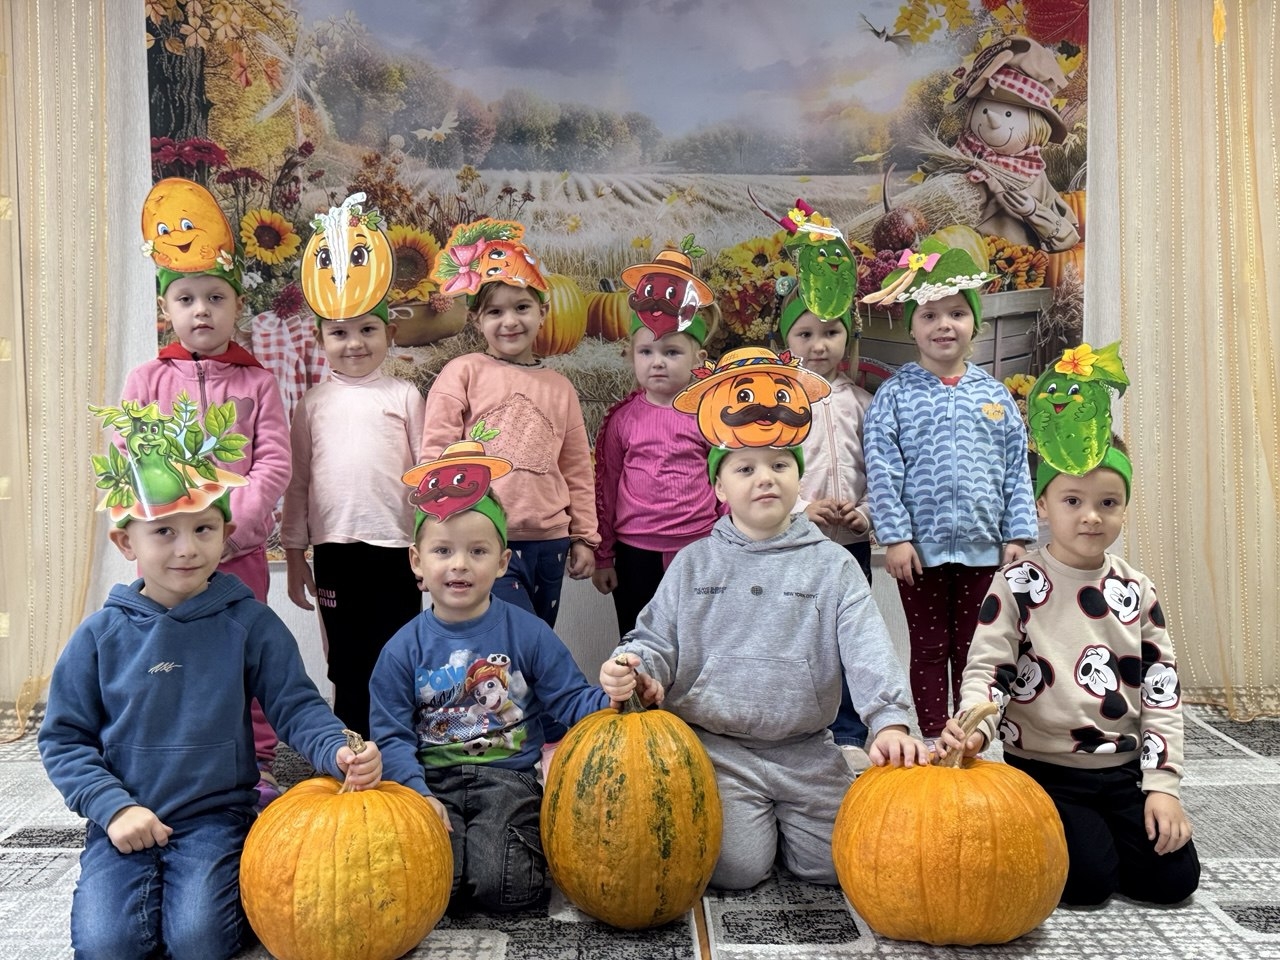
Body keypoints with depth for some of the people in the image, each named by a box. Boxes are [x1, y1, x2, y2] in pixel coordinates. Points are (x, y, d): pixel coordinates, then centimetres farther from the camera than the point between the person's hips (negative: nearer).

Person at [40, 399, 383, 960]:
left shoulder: (250, 624, -5)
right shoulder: (102, 635, -2)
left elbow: (295, 707, -7)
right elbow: (64, 738, 4)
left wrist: (339, 751, -27)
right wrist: (114, 807, -9)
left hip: (216, 817, -2)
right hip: (125, 822, 2)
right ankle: (145, 886, 14)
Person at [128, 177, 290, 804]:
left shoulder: (257, 383, 4)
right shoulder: (147, 379, 5)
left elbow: (273, 464, -4)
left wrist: (230, 524, -15)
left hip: (239, 547, 0)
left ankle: (257, 768, 21)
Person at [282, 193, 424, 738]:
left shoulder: (404, 396, 3)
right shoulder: (313, 403, 8)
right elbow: (296, 481, 10)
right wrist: (294, 554, 8)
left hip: (395, 546, -1)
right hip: (333, 549, 2)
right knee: (347, 668, 11)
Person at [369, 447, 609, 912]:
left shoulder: (528, 633, 0)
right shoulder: (403, 650, 1)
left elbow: (571, 700, 0)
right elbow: (391, 735, 1)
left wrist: (610, 701, -23)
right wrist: (418, 794, -15)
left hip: (509, 780, 0)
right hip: (433, 782, 1)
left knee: (503, 887, -22)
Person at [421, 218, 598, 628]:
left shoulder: (559, 387, 11)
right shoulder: (463, 372, -1)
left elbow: (577, 470, 14)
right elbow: (436, 453, -3)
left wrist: (584, 536, 12)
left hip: (549, 542, 5)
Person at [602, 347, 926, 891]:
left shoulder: (831, 565, 2)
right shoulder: (694, 565, 5)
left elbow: (868, 651, -8)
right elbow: (658, 640, 4)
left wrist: (890, 723, -24)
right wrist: (633, 669, -21)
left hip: (806, 751, 1)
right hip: (716, 748, -1)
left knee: (837, 862, -7)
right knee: (735, 867, -15)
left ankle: (784, 821, 24)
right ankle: (753, 820, 19)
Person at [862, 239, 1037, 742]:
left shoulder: (994, 394, 6)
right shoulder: (896, 394, -3)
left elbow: (1017, 468, 8)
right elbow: (882, 469, -8)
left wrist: (1017, 535, 3)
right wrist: (895, 537, -13)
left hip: (982, 547, 3)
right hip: (921, 548, -2)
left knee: (972, 649, 13)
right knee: (929, 649, 9)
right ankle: (932, 739, 20)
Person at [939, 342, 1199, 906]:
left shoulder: (1136, 591, 2)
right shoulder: (1017, 585, -9)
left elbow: (1162, 691, 4)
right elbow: (986, 668, -14)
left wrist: (1162, 784, -2)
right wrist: (975, 726, -35)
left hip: (1123, 772, 4)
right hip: (1043, 770, -4)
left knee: (1173, 877, -5)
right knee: (1087, 878, -16)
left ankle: (1095, 833, 22)